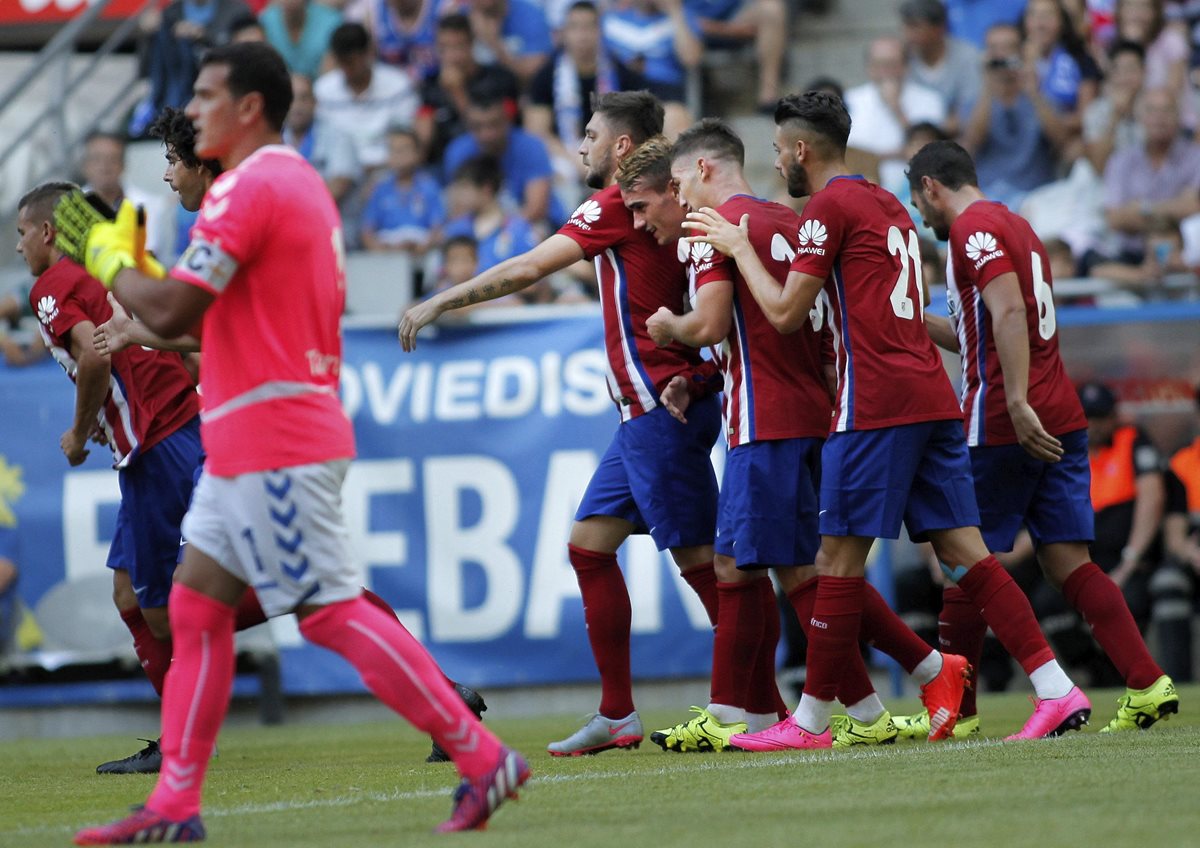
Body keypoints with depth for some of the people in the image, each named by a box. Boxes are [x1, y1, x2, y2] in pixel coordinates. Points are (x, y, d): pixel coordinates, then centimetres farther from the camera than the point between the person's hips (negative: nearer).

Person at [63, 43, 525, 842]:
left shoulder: (249, 189, -16)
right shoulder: (304, 184, 16)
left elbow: (170, 312, -21)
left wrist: (112, 261, -3)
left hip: (272, 442, -10)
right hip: (245, 443, 10)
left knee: (333, 612, -8)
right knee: (195, 604, 9)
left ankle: (483, 758, -6)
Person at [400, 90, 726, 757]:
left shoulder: (620, 202, -11)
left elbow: (528, 269, -14)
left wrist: (440, 302, -9)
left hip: (659, 405, -10)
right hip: (649, 409, 10)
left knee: (697, 556, -7)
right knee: (590, 543, 10)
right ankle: (617, 716, 11)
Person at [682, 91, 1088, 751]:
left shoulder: (829, 207, -5)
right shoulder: (888, 205, 21)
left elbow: (785, 313, -6)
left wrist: (738, 247, 7)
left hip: (875, 404, -8)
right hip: (932, 399, 8)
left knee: (840, 555, -3)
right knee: (962, 550, 4)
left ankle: (810, 721, 2)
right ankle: (1056, 689, -7)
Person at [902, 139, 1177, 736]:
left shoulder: (972, 227, -7)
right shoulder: (1014, 226, 23)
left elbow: (1009, 312, -22)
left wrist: (1018, 404, -29)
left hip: (1004, 424, -8)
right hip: (1061, 419, 8)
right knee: (1066, 561, 3)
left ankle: (953, 708, 9)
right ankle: (1148, 685, -9)